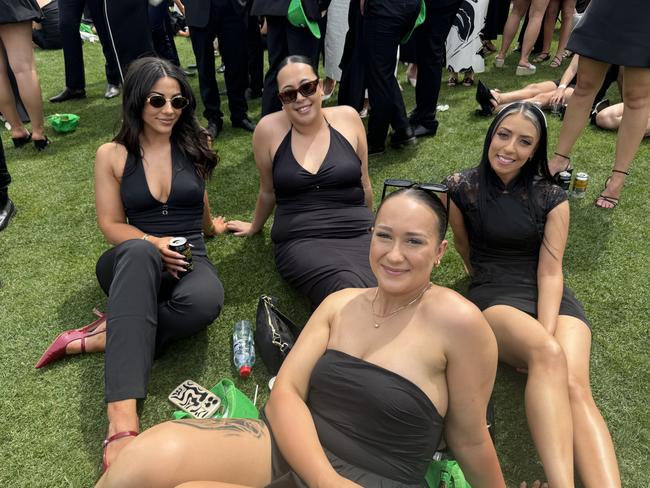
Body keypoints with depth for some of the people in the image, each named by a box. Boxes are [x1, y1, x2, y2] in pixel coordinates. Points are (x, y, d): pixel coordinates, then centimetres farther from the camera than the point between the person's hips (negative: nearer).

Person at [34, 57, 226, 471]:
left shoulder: (194, 145, 8)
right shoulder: (112, 155, 4)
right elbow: (111, 225, 1)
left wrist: (211, 226, 41)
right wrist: (152, 243, -16)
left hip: (188, 259, 2)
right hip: (132, 261, -1)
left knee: (207, 299, -38)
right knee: (140, 252, -43)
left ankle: (98, 338, -23)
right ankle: (123, 417, -50)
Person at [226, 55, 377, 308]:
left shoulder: (347, 118, 4)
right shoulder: (269, 129, -1)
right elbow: (268, 191, 16)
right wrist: (254, 227, 29)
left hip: (357, 234, 2)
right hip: (301, 241, -2)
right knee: (350, 294, -32)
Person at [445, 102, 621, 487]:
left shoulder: (552, 198, 5)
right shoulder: (460, 189, 1)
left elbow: (550, 272, -3)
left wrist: (548, 332, -19)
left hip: (553, 298, 3)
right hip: (494, 298, -2)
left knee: (576, 387, -26)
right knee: (549, 356, -35)